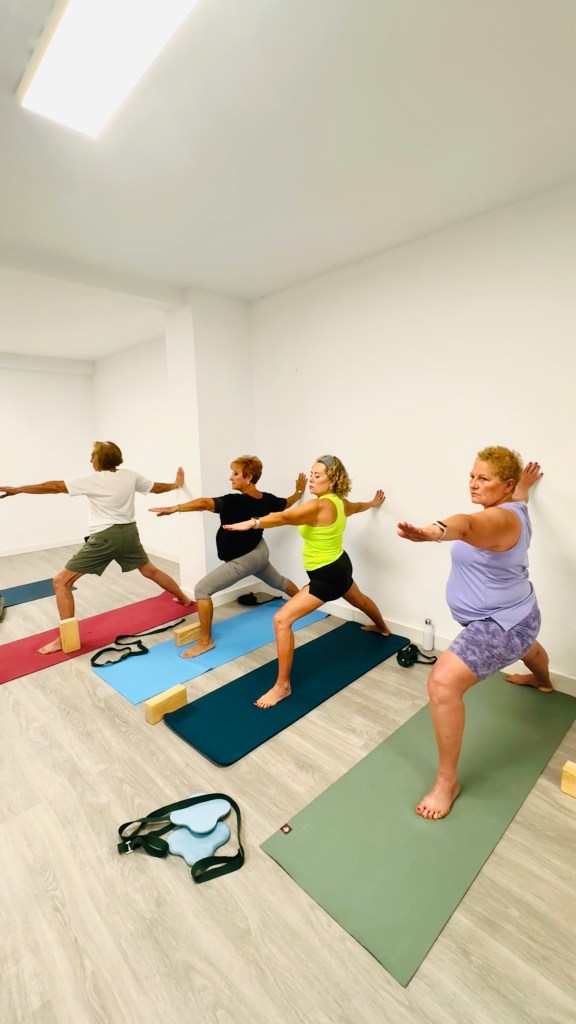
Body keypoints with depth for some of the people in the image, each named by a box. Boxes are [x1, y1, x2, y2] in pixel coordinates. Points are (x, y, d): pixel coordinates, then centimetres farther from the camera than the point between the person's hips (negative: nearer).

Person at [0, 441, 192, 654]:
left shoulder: (91, 480, -8)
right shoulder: (130, 476, 6)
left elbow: (54, 487, -8)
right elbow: (156, 488, 19)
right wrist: (176, 484, 37)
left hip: (104, 537, -6)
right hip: (128, 532, 6)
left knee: (61, 581, 3)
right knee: (150, 571, 26)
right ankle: (184, 599, 40)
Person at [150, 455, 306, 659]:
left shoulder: (236, 501, -30)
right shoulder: (265, 499, -5)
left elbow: (204, 503, -42)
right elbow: (286, 503, 14)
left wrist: (174, 508, -43)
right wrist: (299, 491, 32)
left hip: (244, 560, -9)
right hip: (259, 552, 9)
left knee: (202, 589, -7)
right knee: (278, 582, 33)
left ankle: (205, 641, 1)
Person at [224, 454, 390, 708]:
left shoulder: (319, 506, -28)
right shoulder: (339, 502, 0)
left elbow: (285, 517, -45)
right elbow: (357, 507, 24)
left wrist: (252, 523, -54)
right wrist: (373, 503, 45)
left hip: (327, 576, -10)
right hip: (338, 566, 10)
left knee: (282, 620, -13)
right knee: (359, 601, 39)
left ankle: (282, 686, -3)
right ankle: (382, 628, 70)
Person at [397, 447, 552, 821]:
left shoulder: (499, 518, -31)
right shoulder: (514, 508, -1)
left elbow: (468, 526, -56)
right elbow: (521, 497, 25)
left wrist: (432, 531, -77)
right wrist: (526, 484, 48)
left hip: (500, 623, -11)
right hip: (513, 613, 11)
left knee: (444, 682, -24)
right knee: (525, 645, 43)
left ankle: (447, 781, -6)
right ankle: (543, 681, 80)